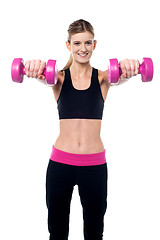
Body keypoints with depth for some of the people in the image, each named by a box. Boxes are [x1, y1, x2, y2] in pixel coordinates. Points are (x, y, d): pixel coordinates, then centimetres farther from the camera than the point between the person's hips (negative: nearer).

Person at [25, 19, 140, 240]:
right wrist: (34, 68, -43)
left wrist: (129, 67, -41)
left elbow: (122, 75, -18)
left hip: (95, 164, 0)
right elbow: (41, 75, -19)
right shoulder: (59, 77, 2)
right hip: (60, 162, 0)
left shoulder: (102, 78, 3)